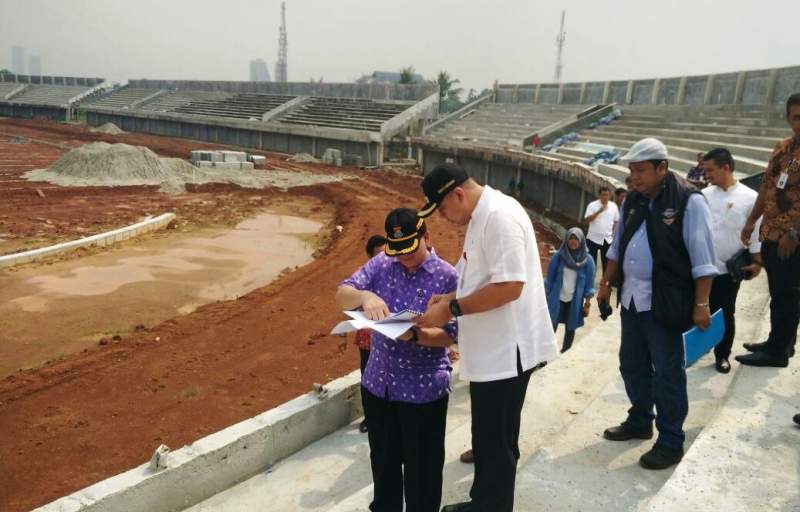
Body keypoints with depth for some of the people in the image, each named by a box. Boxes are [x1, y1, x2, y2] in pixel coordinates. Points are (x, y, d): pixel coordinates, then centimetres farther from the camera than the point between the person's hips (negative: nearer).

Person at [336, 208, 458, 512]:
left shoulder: (447, 276, -10)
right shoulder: (380, 264, 0)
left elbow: (449, 335, -13)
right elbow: (341, 297, -5)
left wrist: (414, 335, -31)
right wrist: (365, 295, -26)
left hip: (424, 389, -4)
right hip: (378, 383, 4)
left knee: (421, 467, 10)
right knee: (383, 460, 22)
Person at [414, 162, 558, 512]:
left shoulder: (499, 216, -21)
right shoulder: (481, 217, 12)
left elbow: (509, 285, -27)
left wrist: (452, 309, -21)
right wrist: (449, 297, 6)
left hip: (506, 350, -10)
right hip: (492, 349, 10)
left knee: (496, 444, 5)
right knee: (488, 438, 23)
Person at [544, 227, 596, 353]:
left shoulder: (587, 260, -6)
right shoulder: (558, 256, -6)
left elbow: (589, 285, -2)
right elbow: (550, 278, 0)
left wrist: (587, 304, -2)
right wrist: (546, 297, 1)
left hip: (575, 302, 1)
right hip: (557, 299, -1)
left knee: (570, 329, 11)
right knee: (551, 328, -4)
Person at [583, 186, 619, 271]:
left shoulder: (614, 206, 4)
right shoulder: (592, 205, -8)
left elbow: (616, 221, 12)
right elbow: (586, 220, -17)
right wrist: (599, 211, -24)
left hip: (607, 239, 3)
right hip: (593, 238, -3)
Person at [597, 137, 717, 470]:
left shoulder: (689, 202, -12)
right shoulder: (633, 201, 9)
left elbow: (702, 258, -13)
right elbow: (617, 247, 18)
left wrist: (701, 304, -16)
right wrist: (606, 284, 15)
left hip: (665, 303, -7)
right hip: (632, 299, 7)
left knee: (666, 373, 1)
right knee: (632, 365, 17)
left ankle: (671, 443, 15)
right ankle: (640, 422, 37)